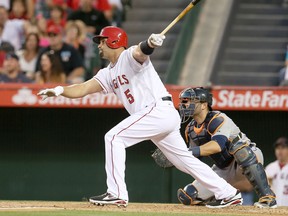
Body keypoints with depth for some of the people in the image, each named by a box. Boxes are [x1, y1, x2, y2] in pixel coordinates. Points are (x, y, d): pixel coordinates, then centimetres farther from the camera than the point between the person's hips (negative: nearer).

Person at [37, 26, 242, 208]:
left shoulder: (130, 56, -4)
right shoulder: (108, 74, 21)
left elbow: (141, 51, -28)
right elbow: (82, 89, 13)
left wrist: (150, 43, -52)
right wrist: (59, 90, -4)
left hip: (159, 109, -10)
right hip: (164, 117, 10)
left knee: (114, 137, -14)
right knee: (185, 160, 14)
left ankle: (117, 193, -15)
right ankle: (229, 193, 19)